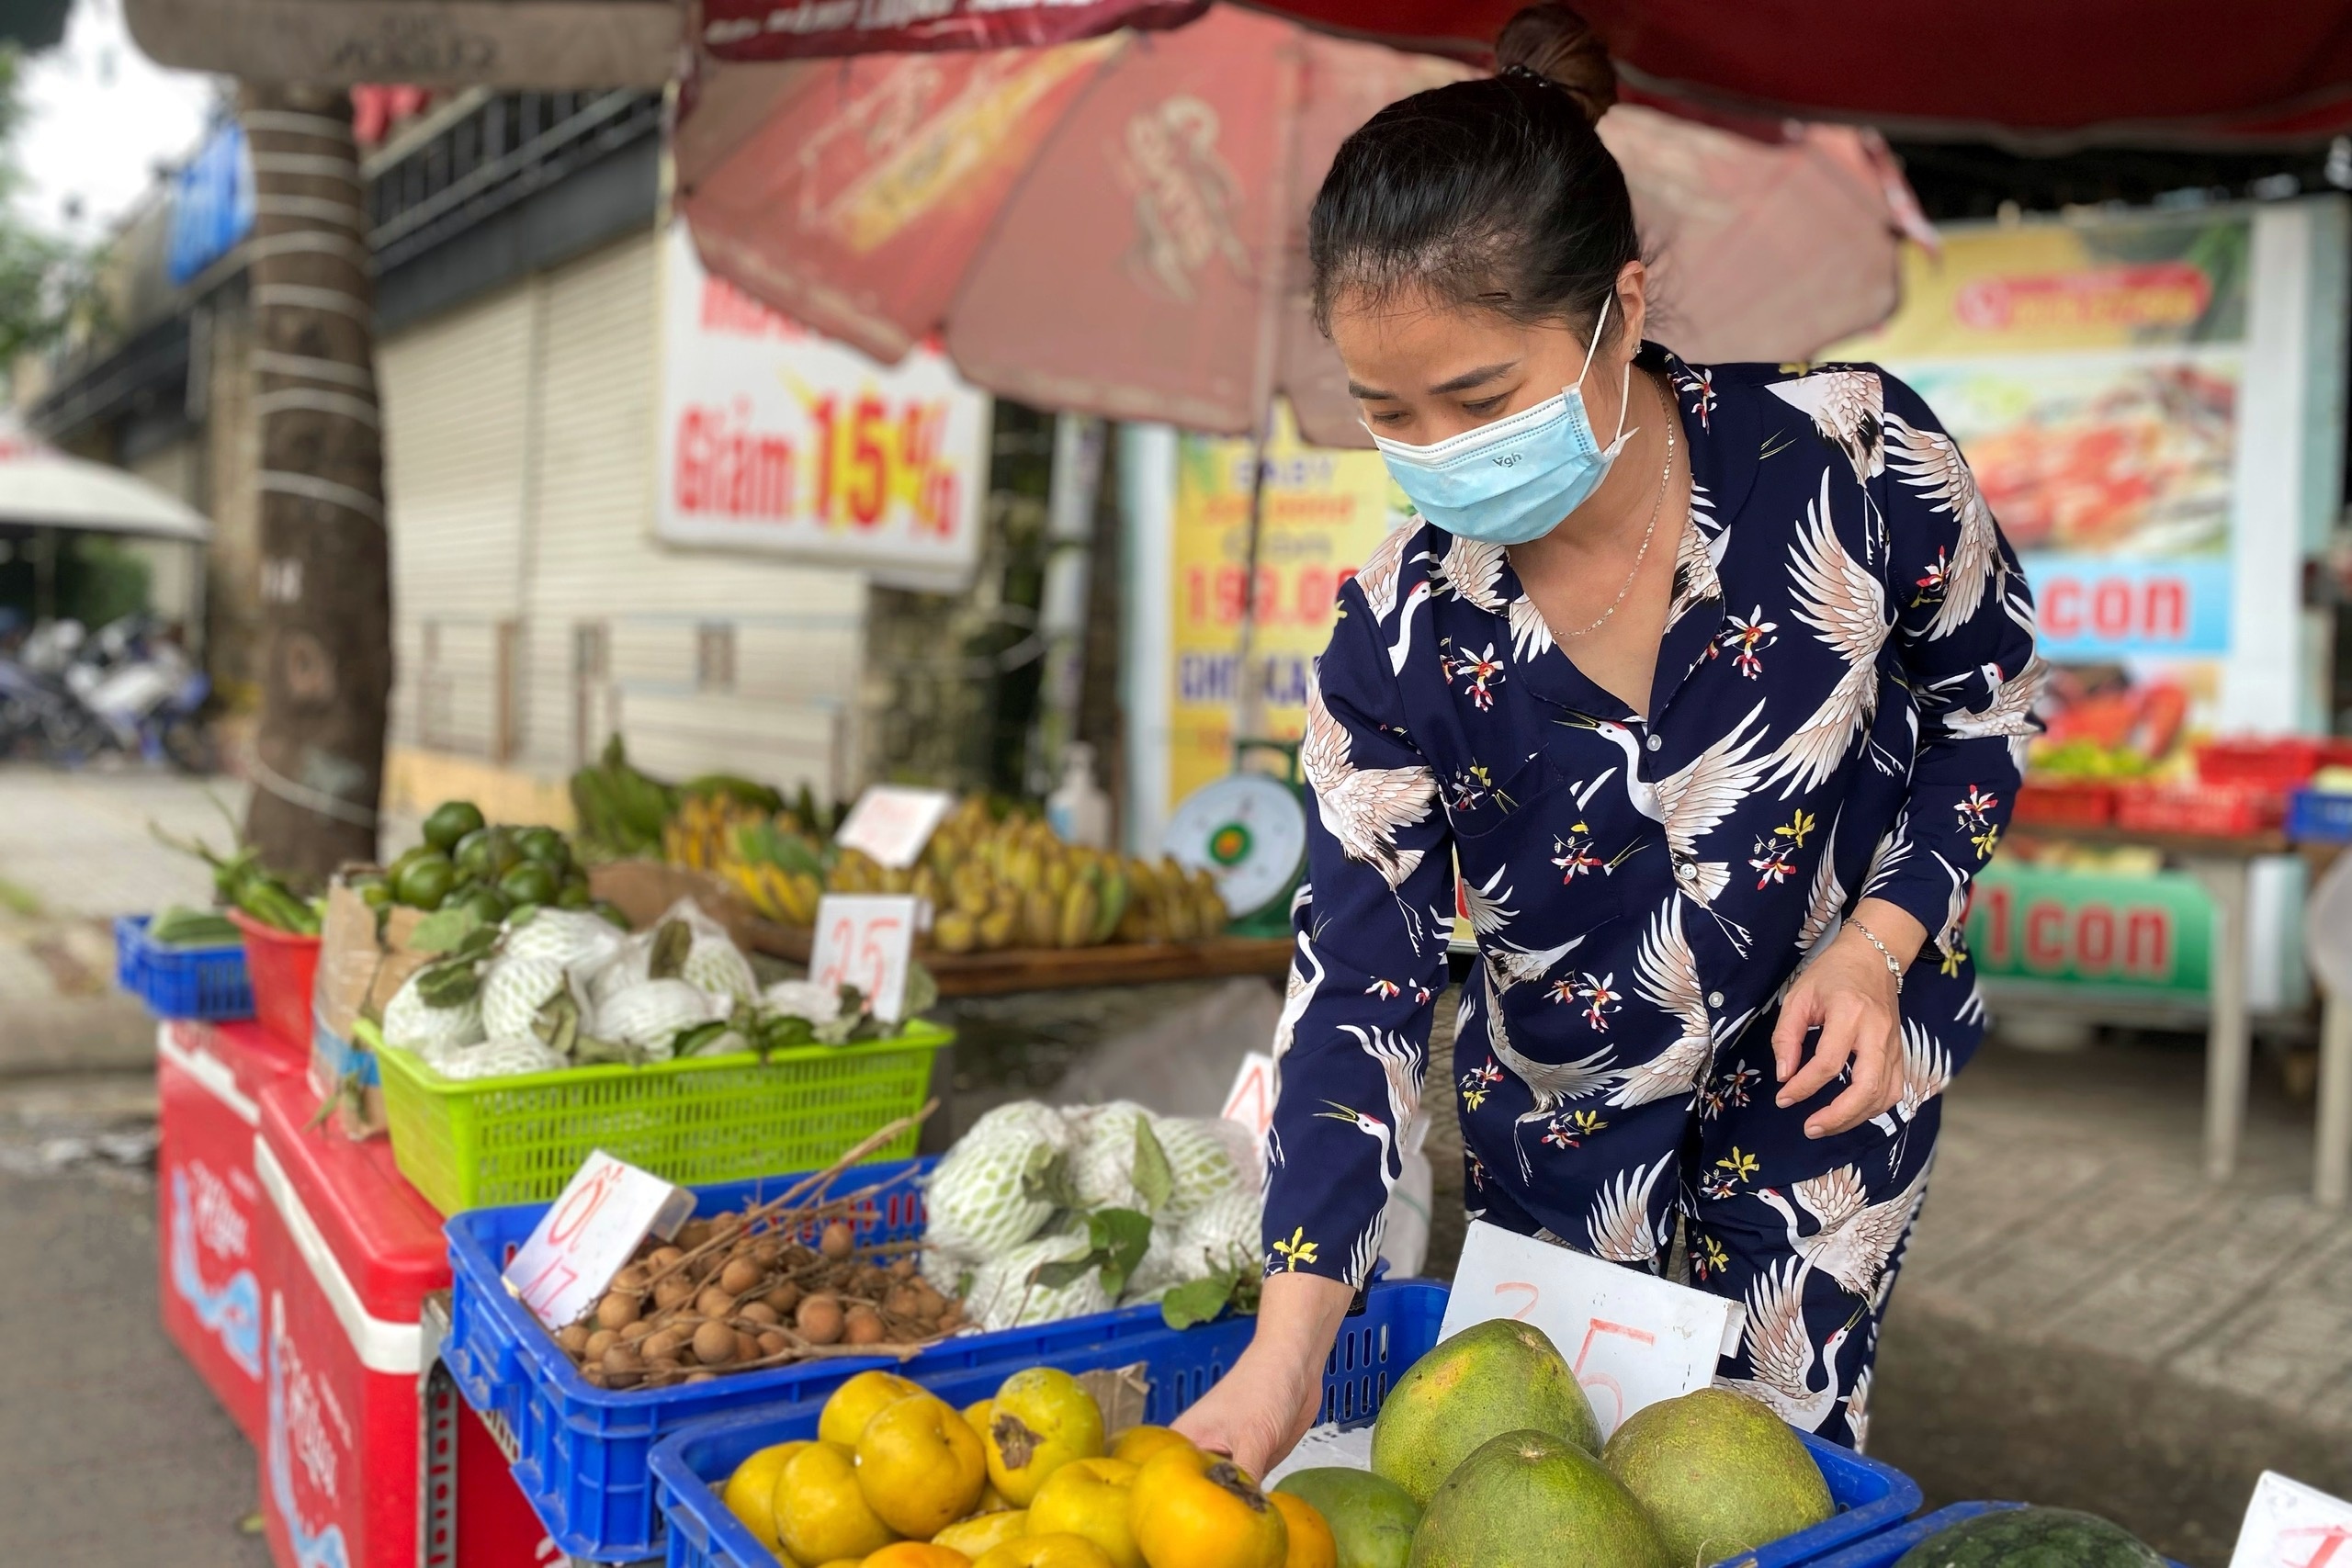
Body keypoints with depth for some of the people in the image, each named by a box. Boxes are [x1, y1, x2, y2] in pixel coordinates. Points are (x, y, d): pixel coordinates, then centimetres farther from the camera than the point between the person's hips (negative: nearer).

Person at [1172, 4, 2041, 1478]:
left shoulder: (1849, 455, -24)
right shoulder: (1396, 639, -21)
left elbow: (1990, 690, -4)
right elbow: (1360, 983, -19)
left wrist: (1878, 942, -18)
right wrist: (1286, 1354, -26)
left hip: (1825, 1055, -1)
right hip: (1556, 1095, 2)